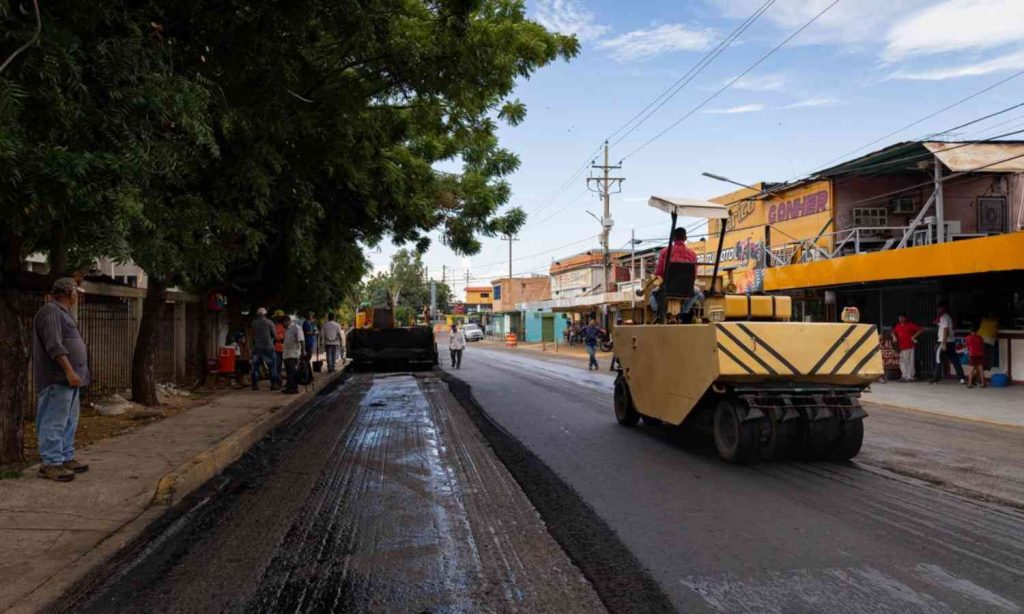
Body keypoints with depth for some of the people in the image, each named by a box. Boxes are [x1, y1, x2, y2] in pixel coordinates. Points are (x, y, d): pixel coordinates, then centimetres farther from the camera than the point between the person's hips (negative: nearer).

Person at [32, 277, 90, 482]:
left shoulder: (62, 312, 21)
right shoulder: (50, 312, -11)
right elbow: (54, 346, -21)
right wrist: (69, 371, -24)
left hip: (69, 379, 10)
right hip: (57, 379, -10)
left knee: (69, 422, 13)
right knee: (54, 422, -8)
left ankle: (66, 458, 18)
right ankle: (51, 463, -5)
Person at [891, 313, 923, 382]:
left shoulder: (910, 325, -2)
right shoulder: (897, 326, 13)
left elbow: (920, 330, -4)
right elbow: (893, 332, 29)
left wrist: (914, 336, -12)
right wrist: (894, 336, 8)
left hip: (910, 346, -5)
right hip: (901, 347, 5)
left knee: (910, 361, -6)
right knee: (902, 361, 6)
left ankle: (910, 377, -2)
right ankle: (904, 376, 14)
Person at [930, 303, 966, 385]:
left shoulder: (943, 317, -12)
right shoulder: (948, 317, 17)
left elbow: (945, 330, -20)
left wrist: (943, 343, -22)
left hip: (944, 342, -9)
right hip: (951, 342, 9)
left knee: (939, 360, -2)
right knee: (955, 360, 6)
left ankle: (935, 379, 1)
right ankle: (962, 378, 1)